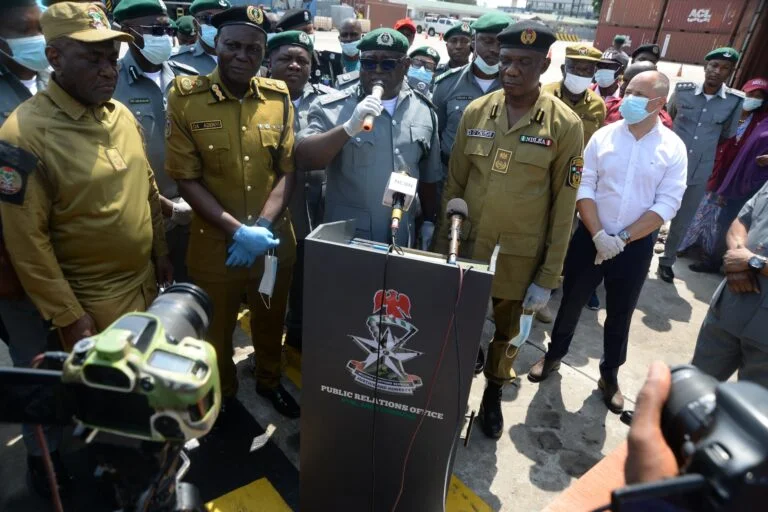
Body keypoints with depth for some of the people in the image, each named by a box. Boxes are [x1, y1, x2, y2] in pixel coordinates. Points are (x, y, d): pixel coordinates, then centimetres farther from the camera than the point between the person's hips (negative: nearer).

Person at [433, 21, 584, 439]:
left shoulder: (565, 124, -9)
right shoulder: (475, 112, -1)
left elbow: (563, 206, -7)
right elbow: (453, 184, 4)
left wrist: (548, 277, -7)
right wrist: (442, 245, 3)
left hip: (519, 258, -1)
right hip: (466, 248, 2)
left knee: (506, 332, 18)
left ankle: (494, 393, 45)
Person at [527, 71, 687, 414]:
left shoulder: (673, 148, -5)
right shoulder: (603, 136, -3)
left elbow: (667, 205, -8)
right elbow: (584, 188, -6)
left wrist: (622, 238, -16)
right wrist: (598, 234, -17)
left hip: (636, 245, 0)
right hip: (590, 237, 1)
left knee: (620, 314, 14)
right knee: (572, 302, 14)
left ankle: (609, 375, 34)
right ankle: (554, 354, 36)